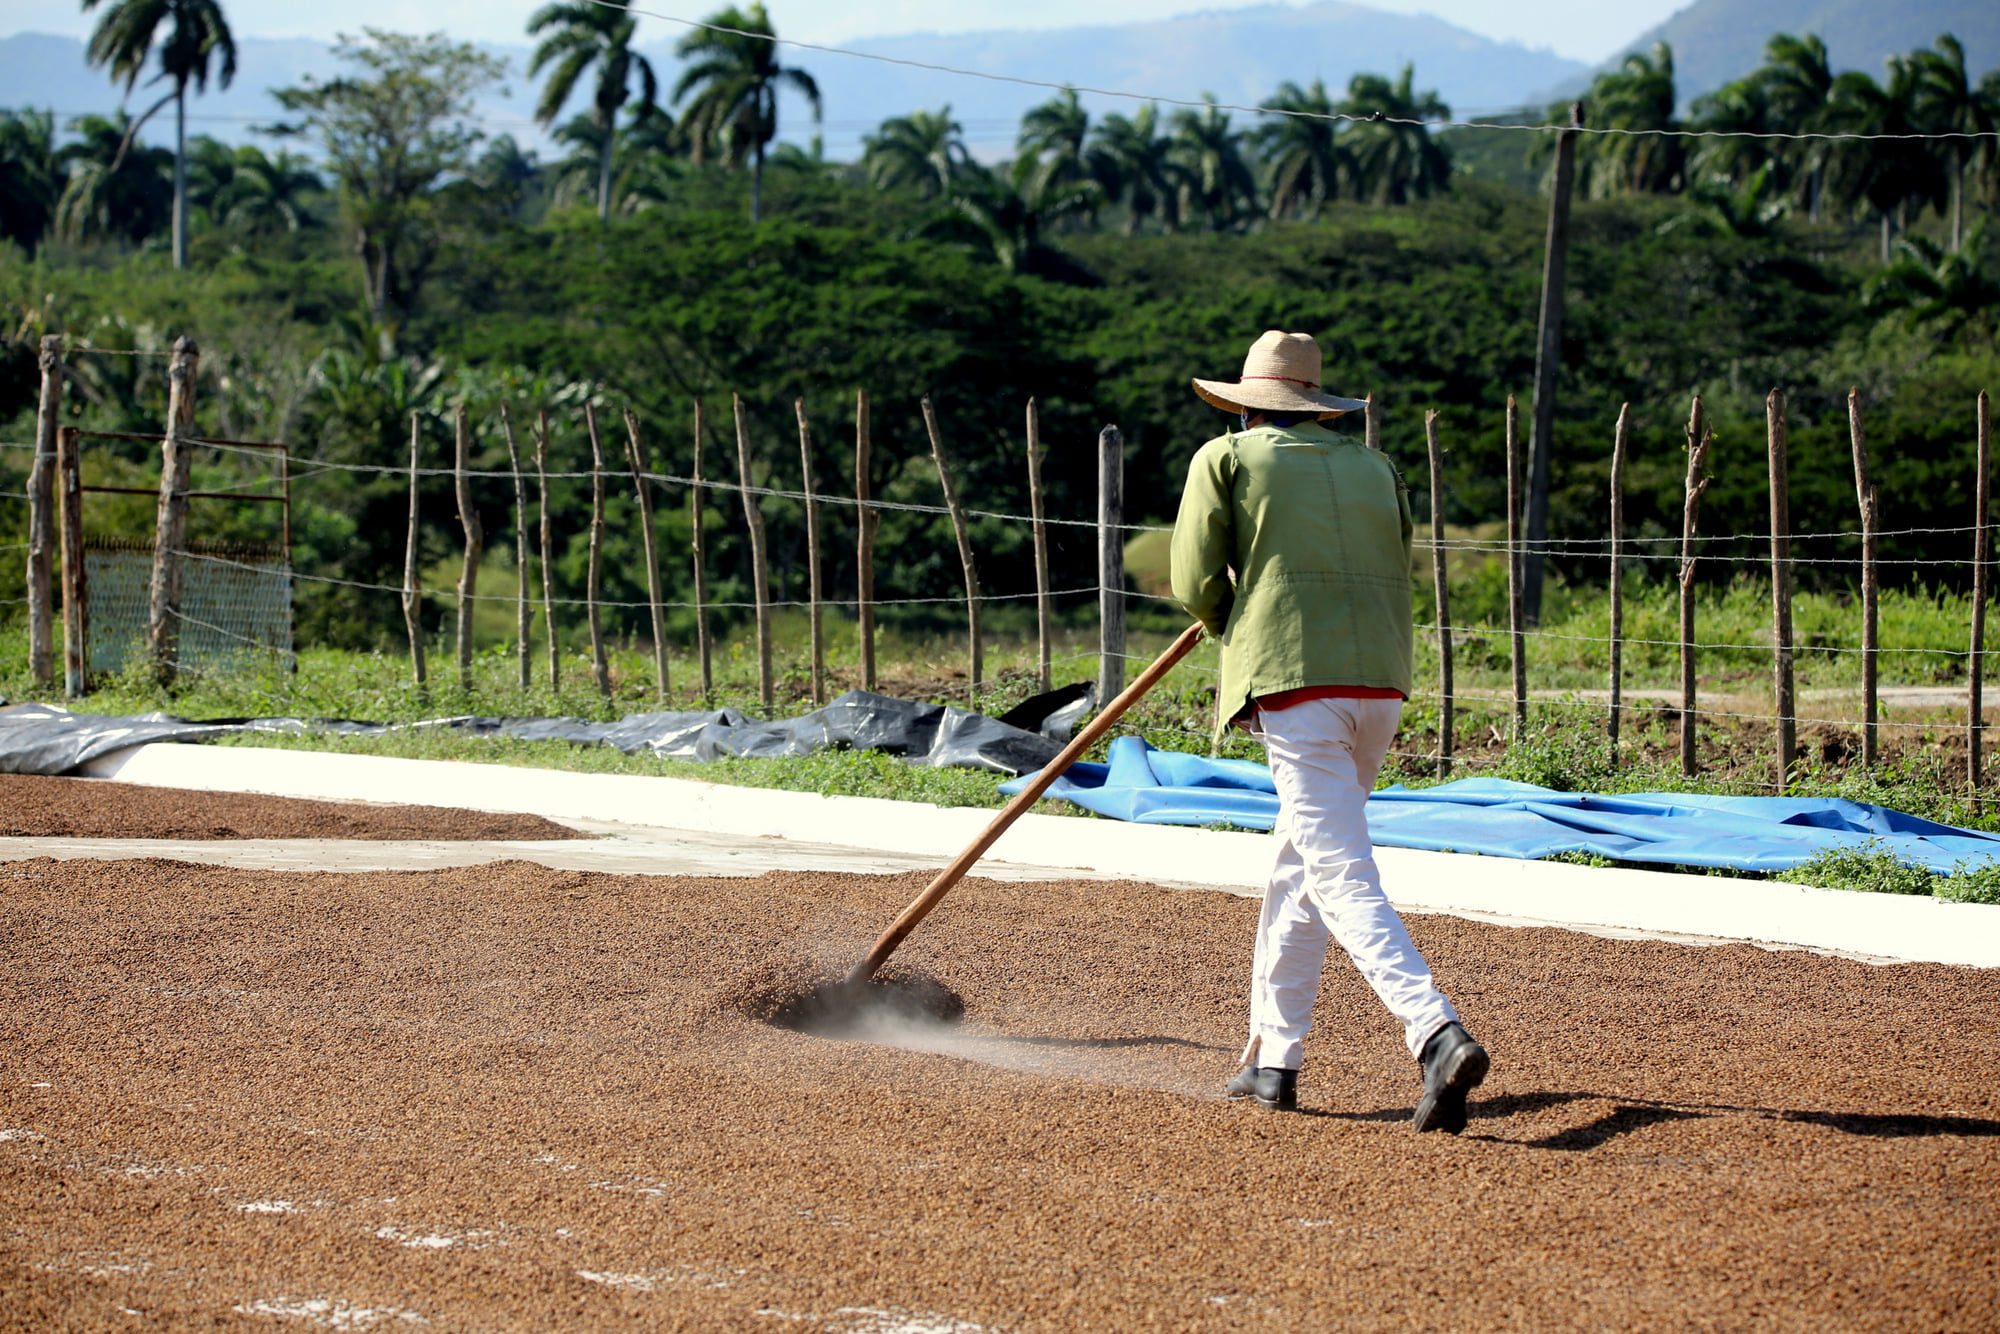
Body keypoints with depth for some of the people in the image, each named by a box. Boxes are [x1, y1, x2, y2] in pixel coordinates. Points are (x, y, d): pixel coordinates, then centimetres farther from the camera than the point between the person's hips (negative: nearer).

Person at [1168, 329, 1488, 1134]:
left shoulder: (1227, 458, 9)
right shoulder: (1375, 467, 21)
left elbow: (1196, 586, 3)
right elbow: (1394, 578, 20)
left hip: (1294, 684, -6)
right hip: (1382, 683, 6)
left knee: (1341, 878, -12)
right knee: (1300, 864, 19)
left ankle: (1439, 1036, -30)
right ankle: (1273, 1059, 22)